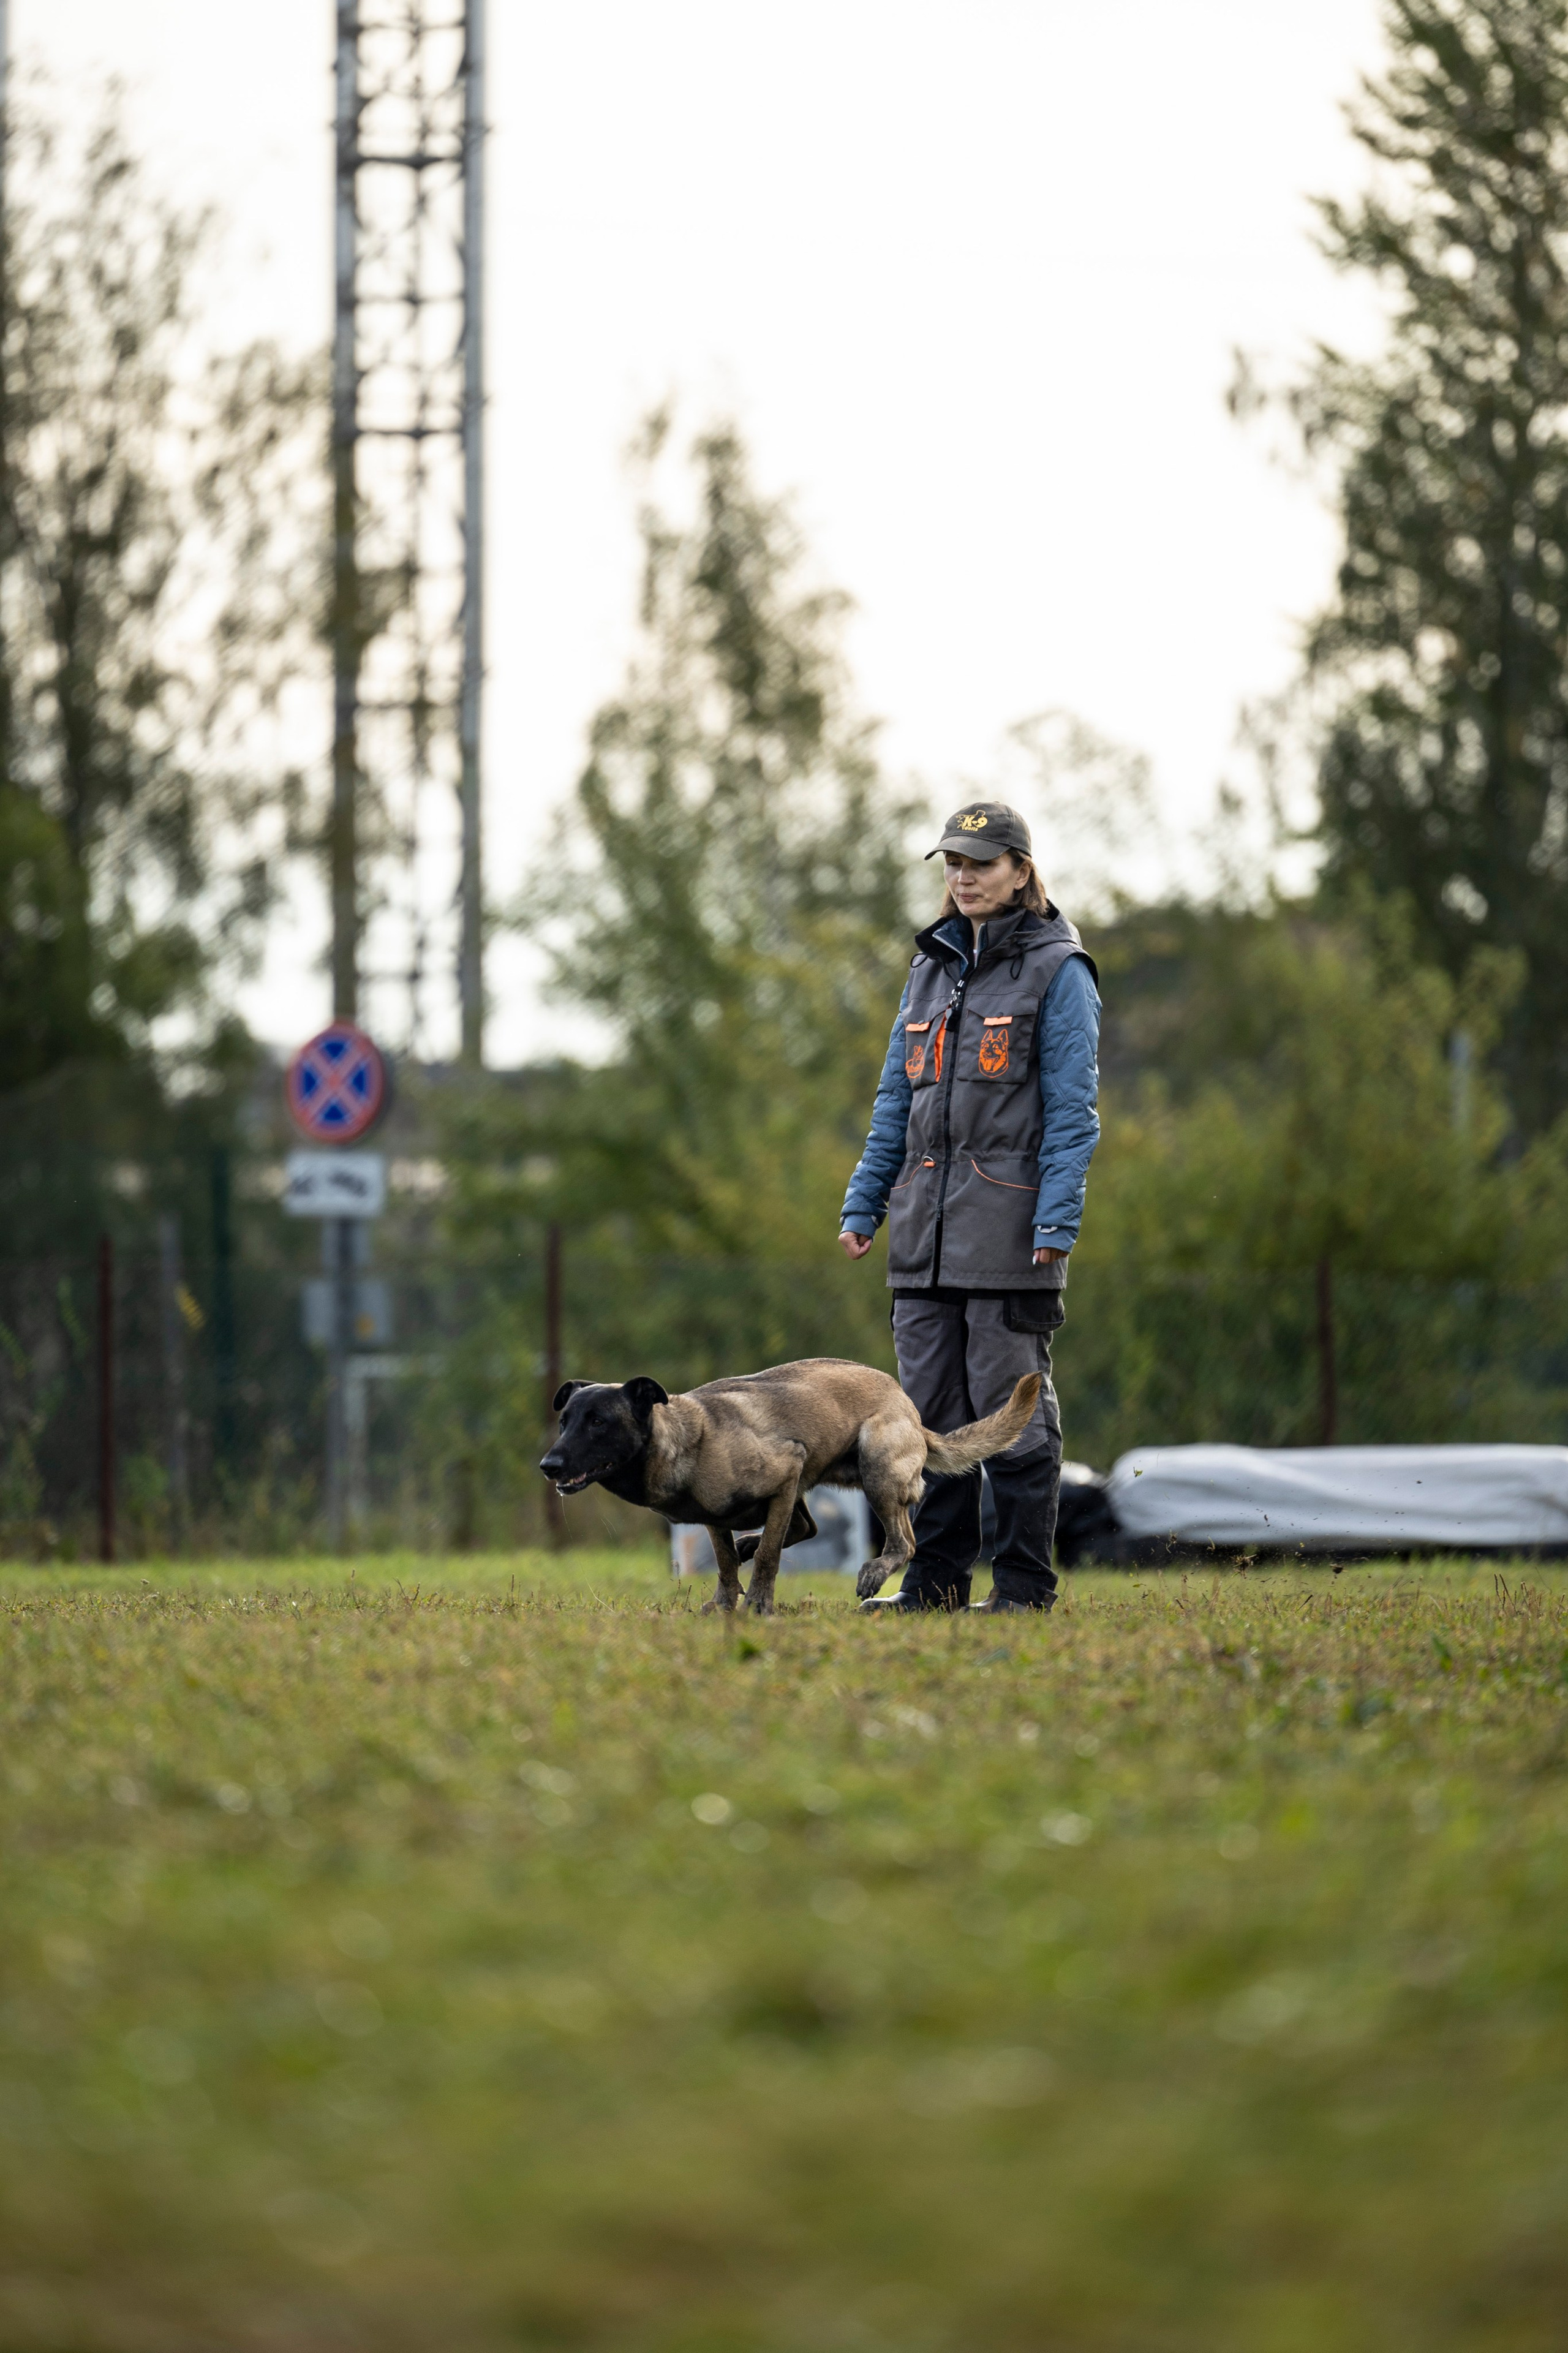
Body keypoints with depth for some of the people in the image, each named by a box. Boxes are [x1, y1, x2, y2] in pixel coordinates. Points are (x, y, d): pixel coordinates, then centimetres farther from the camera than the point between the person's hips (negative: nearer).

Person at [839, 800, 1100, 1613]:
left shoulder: (1057, 971, -2)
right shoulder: (931, 967, 17)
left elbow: (1071, 1109, -7)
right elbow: (897, 1098, 20)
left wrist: (1057, 1222, -15)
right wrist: (863, 1204, 13)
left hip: (1010, 1231, -6)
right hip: (926, 1230, 6)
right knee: (930, 1406, 7)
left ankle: (1025, 1583, 3)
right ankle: (935, 1578, 12)